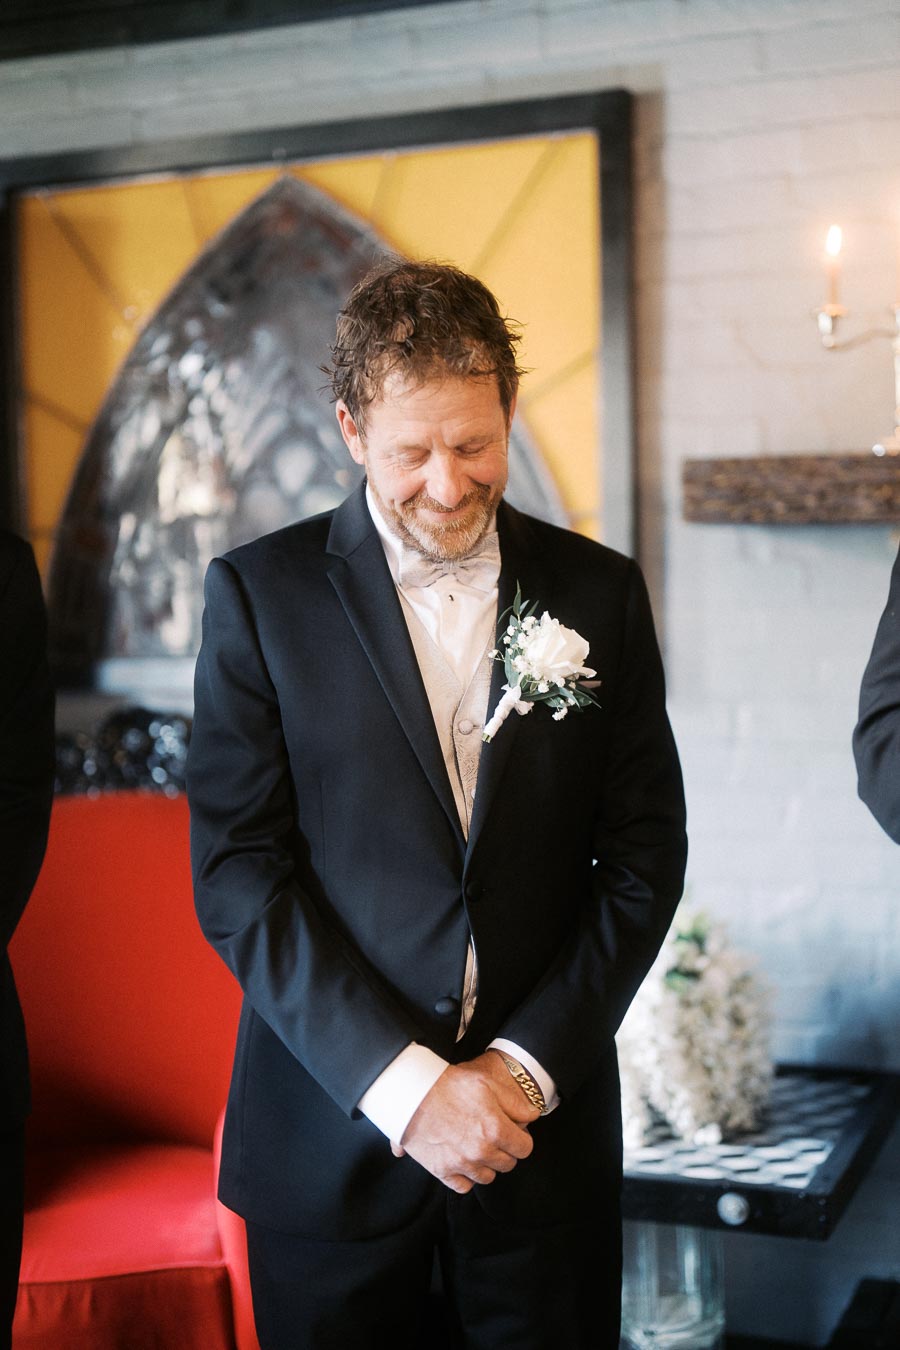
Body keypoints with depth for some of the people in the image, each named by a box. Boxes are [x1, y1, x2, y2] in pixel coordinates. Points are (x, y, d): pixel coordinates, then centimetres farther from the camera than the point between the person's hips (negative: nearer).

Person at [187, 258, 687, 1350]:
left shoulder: (599, 591, 2)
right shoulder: (259, 592, -4)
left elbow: (645, 853, 2)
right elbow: (238, 874, -8)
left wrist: (528, 1064, -8)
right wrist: (403, 1084, -15)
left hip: (546, 1117, 2)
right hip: (334, 1127, -1)